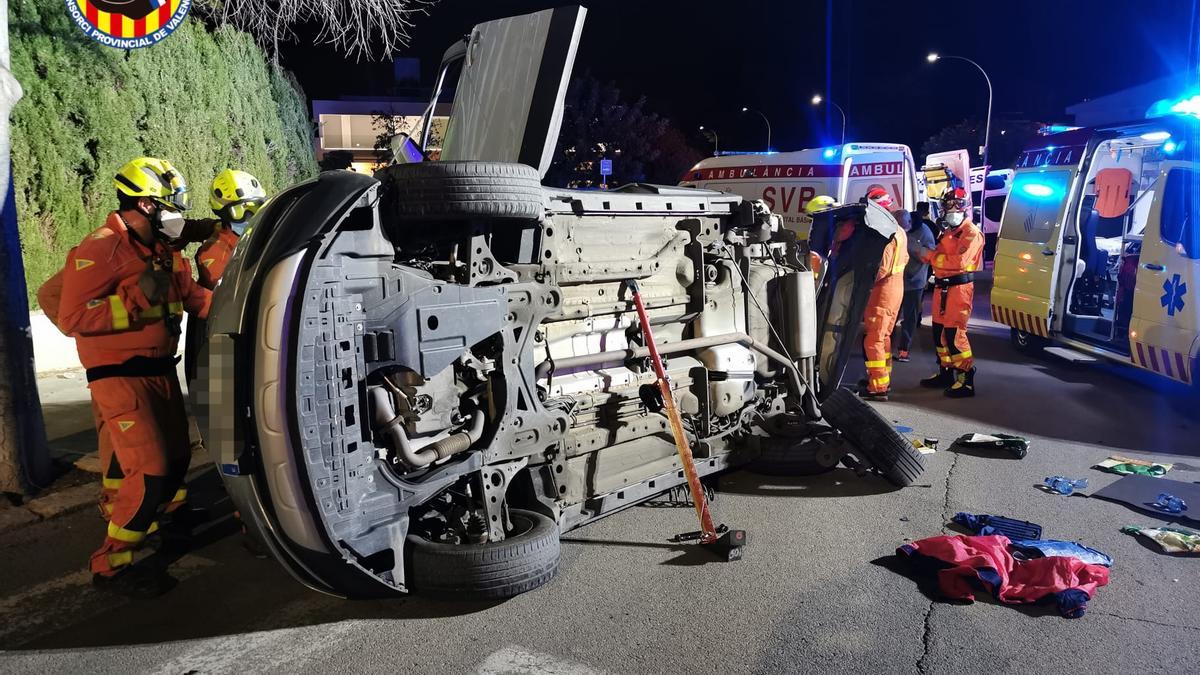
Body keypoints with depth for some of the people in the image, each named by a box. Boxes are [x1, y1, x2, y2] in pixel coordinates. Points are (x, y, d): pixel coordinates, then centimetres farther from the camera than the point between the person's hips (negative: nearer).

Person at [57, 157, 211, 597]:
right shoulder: (100, 249, -16)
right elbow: (71, 318, -22)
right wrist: (137, 297, -27)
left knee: (177, 457, 23)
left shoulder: (164, 252, 11)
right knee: (150, 472, -12)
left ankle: (166, 521, 47)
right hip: (121, 377, -9)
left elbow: (193, 297, 15)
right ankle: (112, 564, 3)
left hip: (161, 372, 9)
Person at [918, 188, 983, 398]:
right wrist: (928, 254, -3)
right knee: (939, 331, 14)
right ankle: (946, 372, 27)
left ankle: (966, 380, -7)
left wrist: (930, 255, -15)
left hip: (959, 287, -9)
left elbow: (959, 261, -20)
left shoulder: (971, 233, -9)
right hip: (942, 287, 9)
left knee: (954, 333, -12)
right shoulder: (948, 231, 20)